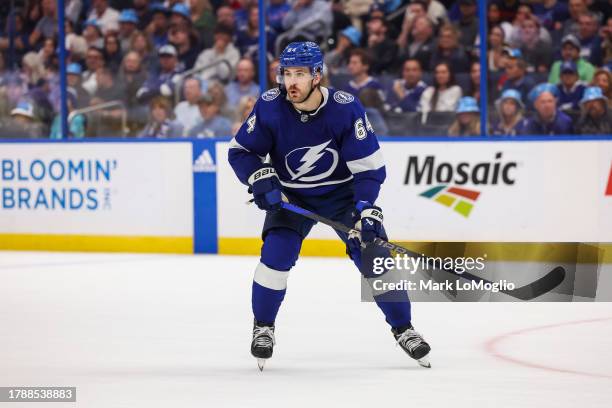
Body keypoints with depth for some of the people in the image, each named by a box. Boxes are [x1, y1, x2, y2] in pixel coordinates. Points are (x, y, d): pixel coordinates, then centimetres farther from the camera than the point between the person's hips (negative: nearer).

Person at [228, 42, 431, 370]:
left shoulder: (346, 108, -24)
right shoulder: (269, 107, -19)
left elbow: (369, 166, -20)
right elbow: (240, 151, -8)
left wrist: (365, 209, -32)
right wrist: (260, 179, -25)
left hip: (341, 192, -1)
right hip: (290, 195, 1)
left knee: (374, 254, -9)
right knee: (276, 253, -20)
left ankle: (403, 329, 9)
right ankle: (263, 327, 2)